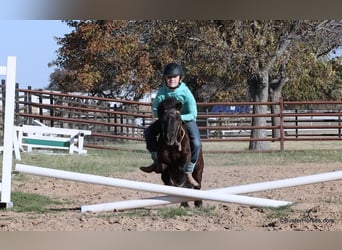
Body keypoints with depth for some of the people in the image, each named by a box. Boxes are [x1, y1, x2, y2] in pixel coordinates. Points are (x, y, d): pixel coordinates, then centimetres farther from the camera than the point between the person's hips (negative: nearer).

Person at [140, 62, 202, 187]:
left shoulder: (185, 92, -25)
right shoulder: (162, 92, -15)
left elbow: (193, 115, -22)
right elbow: (155, 109, -3)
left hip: (185, 119, -4)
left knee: (196, 143, -27)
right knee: (148, 132, -10)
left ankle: (189, 172, -12)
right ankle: (157, 162, 3)